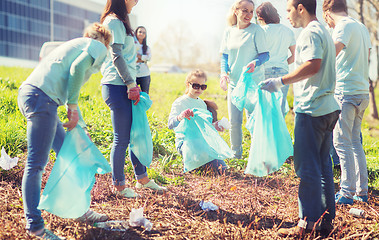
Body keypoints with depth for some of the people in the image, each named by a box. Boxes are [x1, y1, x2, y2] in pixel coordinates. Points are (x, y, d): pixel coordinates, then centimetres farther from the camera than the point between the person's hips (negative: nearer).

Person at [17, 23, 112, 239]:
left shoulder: (76, 44, 33)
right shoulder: (98, 47, 7)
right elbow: (77, 68, -13)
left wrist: (79, 124, 39)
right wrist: (73, 106, -8)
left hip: (29, 94, 10)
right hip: (41, 97, -10)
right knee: (36, 163, -7)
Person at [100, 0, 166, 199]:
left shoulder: (119, 22, 19)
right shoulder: (114, 22, -11)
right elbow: (117, 57, -18)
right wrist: (131, 83, -18)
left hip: (124, 86, 10)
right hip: (117, 87, -10)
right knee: (122, 139, -3)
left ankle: (142, 179, 24)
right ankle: (119, 186, 8)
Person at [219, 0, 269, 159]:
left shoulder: (256, 30, -6)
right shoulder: (229, 31, 6)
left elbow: (265, 54, -7)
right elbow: (224, 56, 11)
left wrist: (255, 62, -28)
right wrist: (224, 72, -7)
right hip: (234, 82, 4)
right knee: (234, 122, 8)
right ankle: (236, 154, 23)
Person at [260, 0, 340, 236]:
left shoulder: (311, 32, -10)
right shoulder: (323, 31, 20)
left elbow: (313, 65, -24)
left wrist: (281, 81, -19)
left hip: (312, 109, -10)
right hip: (327, 108, 10)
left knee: (307, 166, -6)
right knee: (323, 165, 12)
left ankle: (308, 223, -2)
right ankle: (326, 219, 18)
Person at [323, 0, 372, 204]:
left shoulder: (344, 27, -10)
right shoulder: (361, 27, 16)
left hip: (346, 92, -8)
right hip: (363, 92, 8)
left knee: (342, 142, -4)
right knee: (355, 141, 14)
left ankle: (347, 193, -2)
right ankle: (362, 190, 17)